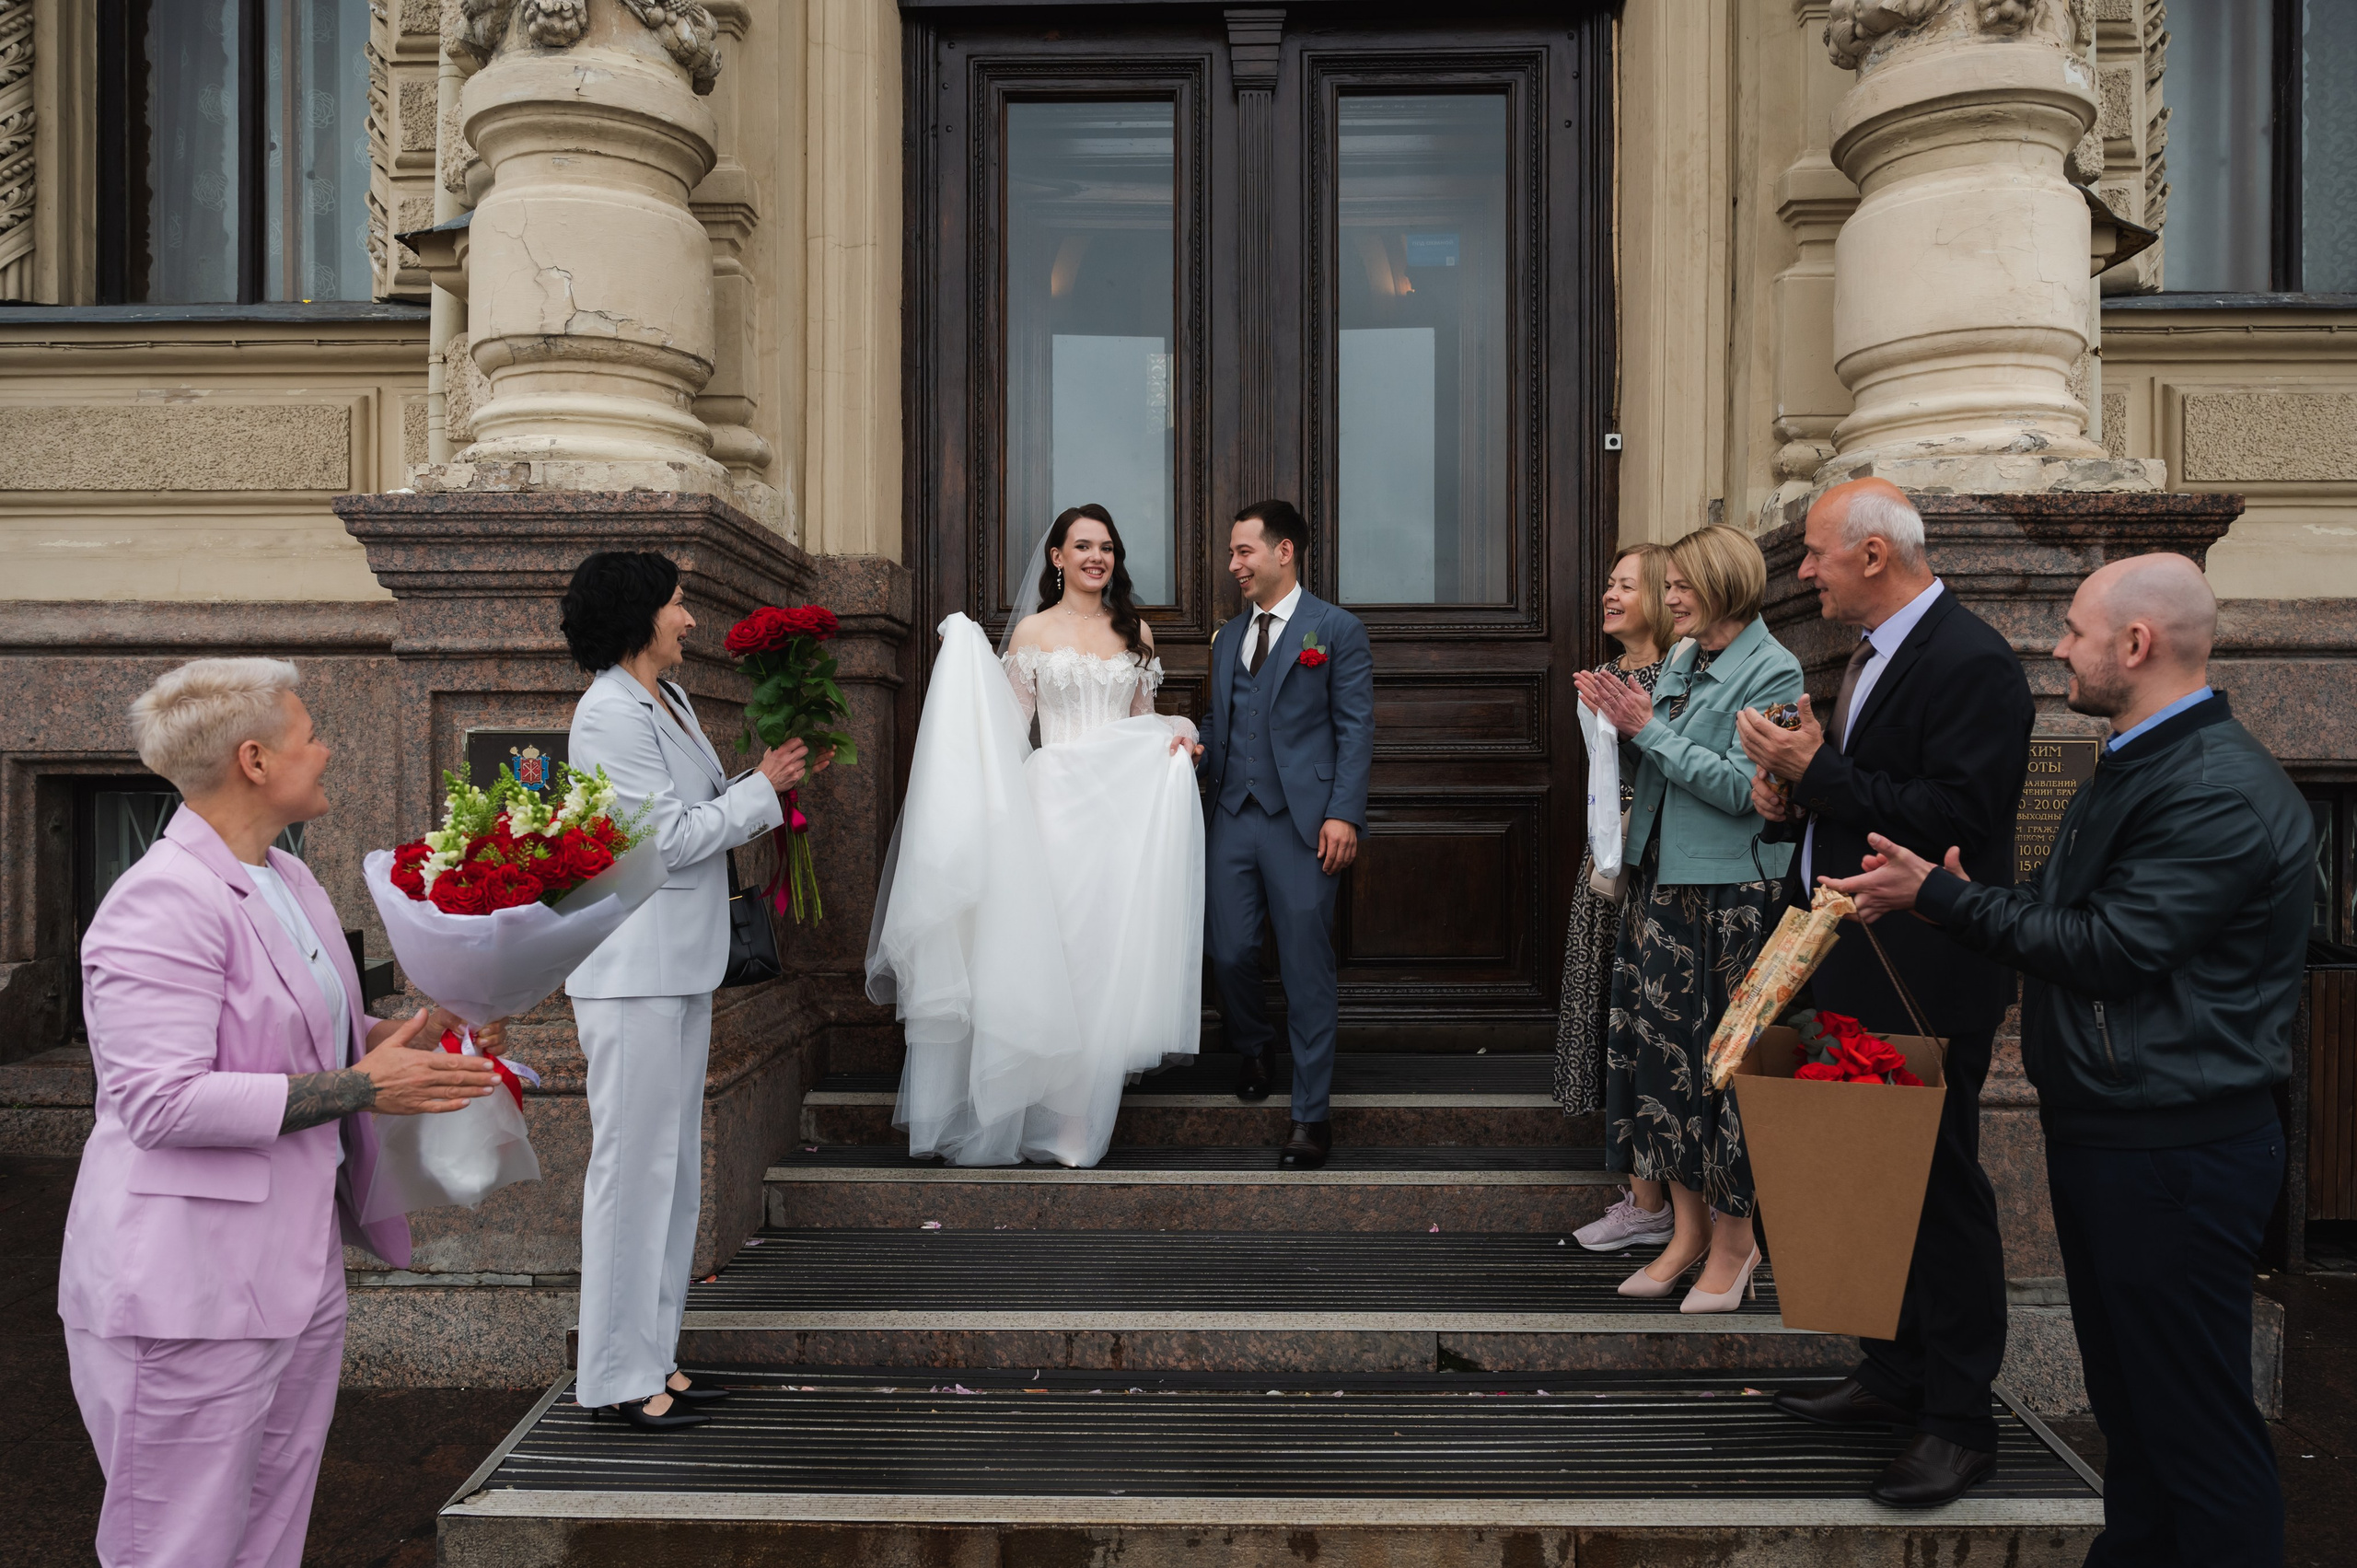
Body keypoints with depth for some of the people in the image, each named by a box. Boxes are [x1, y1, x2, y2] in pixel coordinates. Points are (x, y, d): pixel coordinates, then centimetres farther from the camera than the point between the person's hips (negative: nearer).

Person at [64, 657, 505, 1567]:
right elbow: (162, 1100, -24)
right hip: (190, 1288, -9)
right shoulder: (161, 903, -18)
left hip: (297, 1270, 9)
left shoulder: (288, 881, 12)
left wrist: (408, 1032, 7)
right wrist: (358, 1089, -22)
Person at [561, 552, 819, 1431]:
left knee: (674, 1163, 14)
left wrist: (774, 781, 3)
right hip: (633, 968, -10)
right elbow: (671, 836, -18)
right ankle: (619, 1377, 9)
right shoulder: (609, 715, -14)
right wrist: (763, 789, -8)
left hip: (682, 962, 10)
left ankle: (652, 1354, 24)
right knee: (634, 1161, -2)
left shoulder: (669, 700, 14)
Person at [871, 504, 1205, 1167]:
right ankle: (1040, 1114, 5)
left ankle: (1085, 1112, 12)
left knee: (1108, 945, 1)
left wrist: (1178, 734, -1)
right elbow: (1008, 721, 4)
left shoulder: (1136, 630, 14)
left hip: (1125, 803, 3)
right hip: (1054, 796, -2)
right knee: (1048, 941, -6)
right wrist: (966, 659, -7)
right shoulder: (1033, 630, 6)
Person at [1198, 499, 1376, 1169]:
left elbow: (1356, 728, -4)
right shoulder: (1227, 637, 19)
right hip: (1233, 816, 5)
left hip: (1303, 823, -5)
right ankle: (1254, 1047, 36)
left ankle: (1312, 1114, 10)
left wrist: (1343, 813, -14)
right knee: (1229, 951, 4)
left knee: (1307, 968, 0)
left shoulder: (1337, 629, 1)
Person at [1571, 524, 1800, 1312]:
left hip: (1729, 891, -8)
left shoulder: (1772, 671, -10)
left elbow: (1741, 787, -18)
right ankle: (1687, 1226, 22)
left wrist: (1649, 729, -16)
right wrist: (1619, 720, -1)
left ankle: (1733, 1239, 16)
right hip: (1662, 878, 8)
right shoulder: (1680, 663, 12)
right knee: (1658, 1046, 9)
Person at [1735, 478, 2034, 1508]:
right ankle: (1896, 1377, 33)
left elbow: (1955, 818, -25)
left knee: (1940, 1185, 1)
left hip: (1927, 982, -10)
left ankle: (1959, 1420, 14)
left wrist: (1815, 772, -22)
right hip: (1856, 966, 10)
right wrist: (1793, 795, 0)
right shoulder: (1872, 653, 13)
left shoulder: (1972, 662, -17)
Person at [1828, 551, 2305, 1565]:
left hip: (2175, 1152, -10)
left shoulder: (2222, 790, -20)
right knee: (2124, 1401, 22)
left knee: (2195, 1424, 1)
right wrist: (1959, 898, -2)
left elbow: (2111, 948, -23)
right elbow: (2067, 918, 15)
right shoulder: (2133, 765, 13)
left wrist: (1940, 895, -17)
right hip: (2099, 1130, 10)